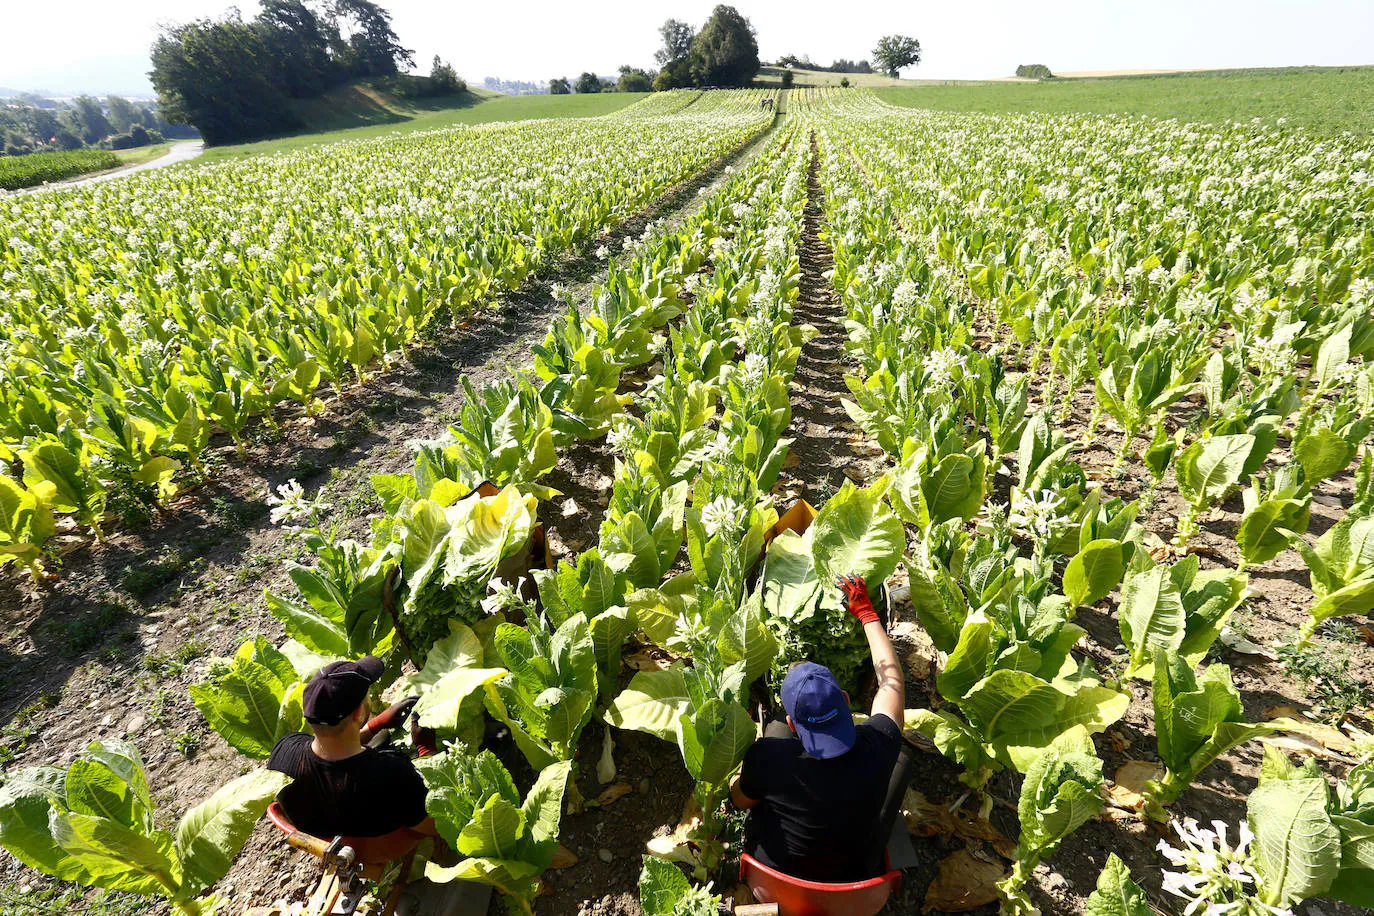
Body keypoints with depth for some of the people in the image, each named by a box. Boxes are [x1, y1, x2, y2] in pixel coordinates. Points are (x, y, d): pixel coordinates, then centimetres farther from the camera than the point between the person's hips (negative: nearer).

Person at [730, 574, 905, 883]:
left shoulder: (766, 757, -37)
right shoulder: (876, 747, -32)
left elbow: (741, 800, -12)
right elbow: (892, 679, -11)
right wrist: (866, 612, -1)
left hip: (773, 871, -1)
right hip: (848, 872, 2)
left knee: (773, 728, 8)